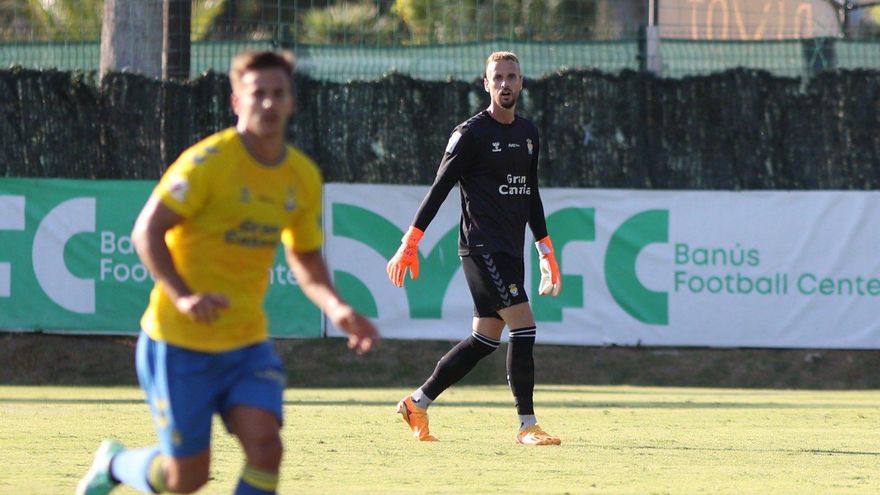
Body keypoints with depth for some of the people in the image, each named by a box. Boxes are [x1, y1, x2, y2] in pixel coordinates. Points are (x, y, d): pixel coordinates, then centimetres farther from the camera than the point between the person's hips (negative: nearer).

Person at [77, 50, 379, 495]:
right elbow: (147, 231, -16)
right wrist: (182, 295, -30)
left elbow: (306, 258, 16)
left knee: (265, 447, -17)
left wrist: (336, 309, -2)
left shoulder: (304, 177, 4)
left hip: (247, 341, 5)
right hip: (180, 341, -5)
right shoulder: (208, 162, -15)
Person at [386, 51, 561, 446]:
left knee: (486, 339, 8)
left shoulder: (528, 134, 14)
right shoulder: (471, 133, -7)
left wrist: (545, 250, 21)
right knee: (523, 324, -15)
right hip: (481, 246, -8)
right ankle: (527, 425, -11)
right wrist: (410, 243, -9)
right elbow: (440, 188, -7)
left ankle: (417, 403, 19)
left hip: (510, 250, 8)